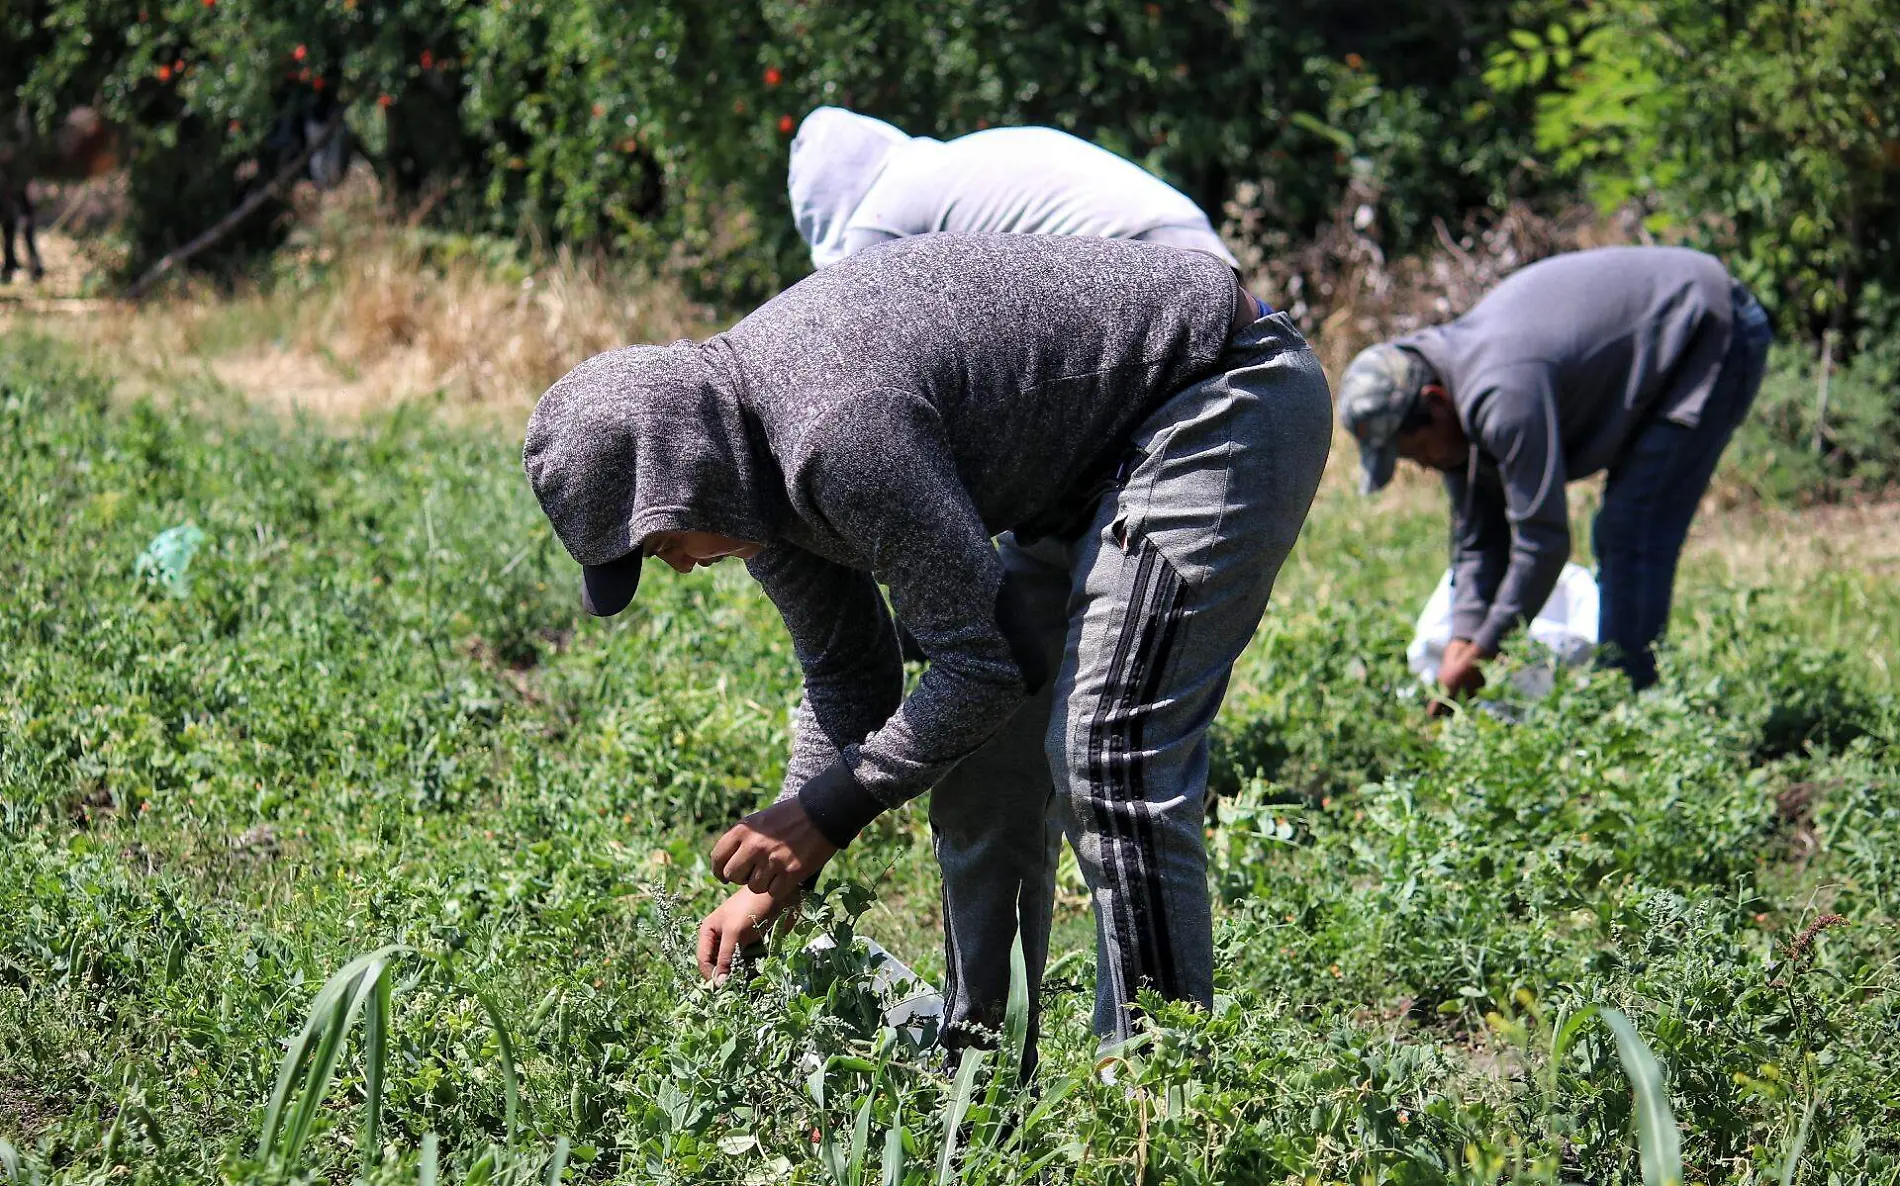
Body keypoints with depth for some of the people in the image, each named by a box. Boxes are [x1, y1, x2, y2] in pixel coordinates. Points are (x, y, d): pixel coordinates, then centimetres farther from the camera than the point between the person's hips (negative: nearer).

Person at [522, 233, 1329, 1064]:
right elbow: (847, 675, 11)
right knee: (980, 758, 8)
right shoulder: (749, 458, -1)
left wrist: (830, 812, -16)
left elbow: (989, 659, -25)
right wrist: (780, 879, 4)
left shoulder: (840, 429, -32)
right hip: (1098, 454, 10)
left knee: (1111, 764, -17)